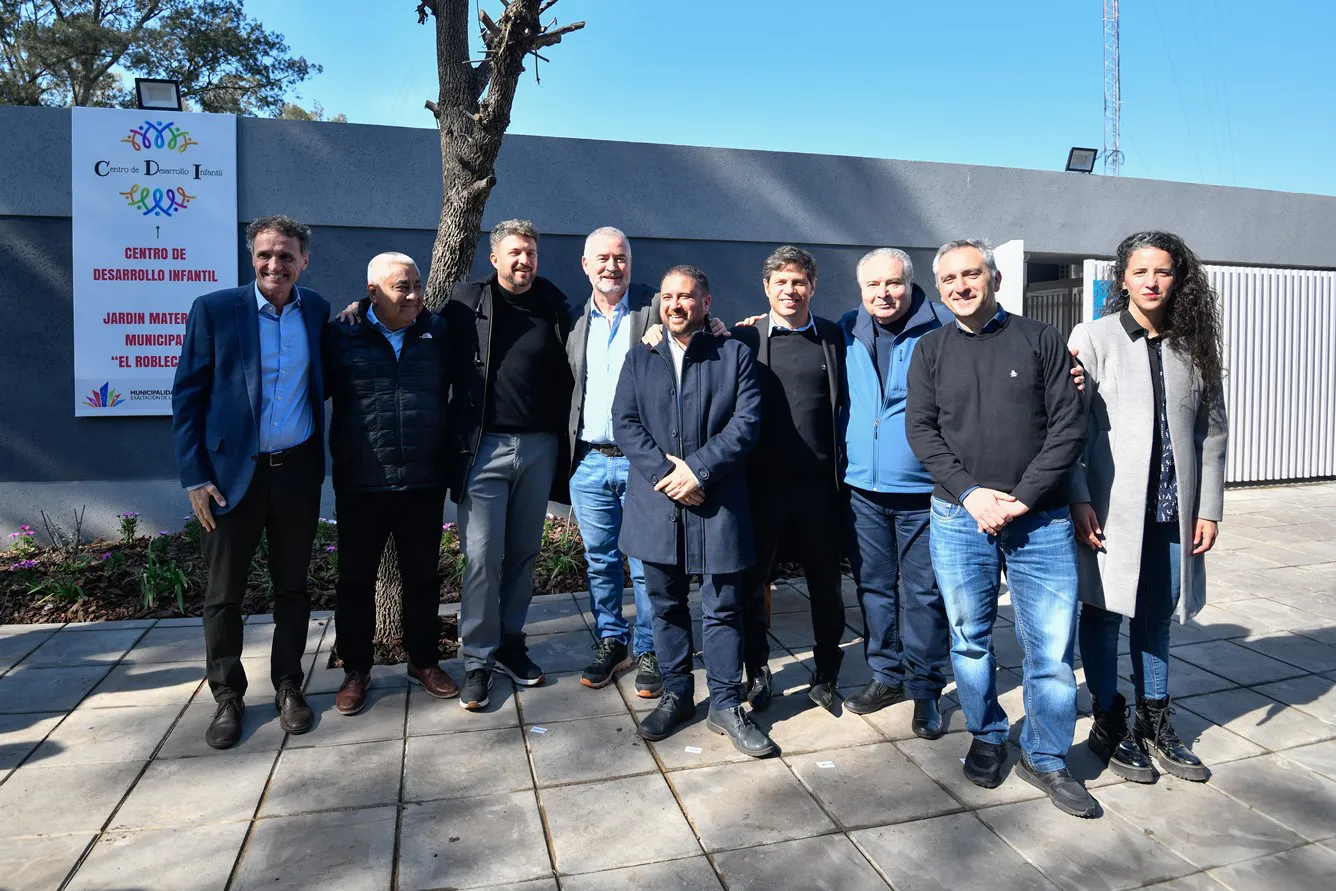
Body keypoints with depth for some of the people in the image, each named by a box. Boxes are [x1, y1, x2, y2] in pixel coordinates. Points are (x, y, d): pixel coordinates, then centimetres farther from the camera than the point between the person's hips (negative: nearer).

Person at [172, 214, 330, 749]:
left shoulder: (316, 309, 4)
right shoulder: (214, 310, -5)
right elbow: (187, 396, -4)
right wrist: (195, 477, -8)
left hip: (298, 470, 2)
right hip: (232, 472, -2)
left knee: (292, 586, 13)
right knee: (224, 593, 9)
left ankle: (288, 686, 28)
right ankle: (227, 697, 26)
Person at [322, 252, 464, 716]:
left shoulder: (438, 332, 4)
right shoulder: (340, 334, -2)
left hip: (424, 484, 2)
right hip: (360, 486, -1)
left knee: (422, 577, 13)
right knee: (356, 580, 10)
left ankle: (424, 661, 29)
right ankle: (355, 670, 27)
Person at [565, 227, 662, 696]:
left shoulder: (656, 308, -1)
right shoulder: (575, 320, 11)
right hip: (589, 462, 4)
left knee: (647, 565, 4)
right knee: (599, 560, 13)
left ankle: (648, 651, 19)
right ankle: (610, 642, 29)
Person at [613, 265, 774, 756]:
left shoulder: (734, 354, 4)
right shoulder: (639, 357, 11)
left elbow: (747, 422, -5)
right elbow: (625, 423, 1)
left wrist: (697, 469, -15)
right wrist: (666, 474, -12)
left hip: (718, 504, -2)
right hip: (657, 501, 3)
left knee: (722, 609, 5)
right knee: (667, 605, 12)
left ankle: (726, 704, 19)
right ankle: (676, 693, 28)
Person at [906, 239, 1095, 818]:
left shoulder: (1040, 340, 4)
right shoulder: (930, 350, 8)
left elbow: (1069, 427, -2)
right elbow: (921, 429, 1)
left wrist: (1023, 498, -11)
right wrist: (971, 492, -12)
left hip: (1040, 519, -1)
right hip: (959, 517, 1)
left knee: (1052, 644, 2)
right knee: (970, 639, 11)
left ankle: (1045, 758, 21)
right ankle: (987, 738, 32)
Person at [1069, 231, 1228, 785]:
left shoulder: (1194, 346, 8)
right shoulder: (1093, 338, -3)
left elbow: (1212, 431, 10)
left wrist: (1209, 507, 5)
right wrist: (1079, 500, -13)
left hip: (1172, 510, 4)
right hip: (1111, 508, -3)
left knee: (1156, 617, 14)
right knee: (1104, 614, 6)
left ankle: (1155, 724, 30)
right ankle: (1109, 725, 22)